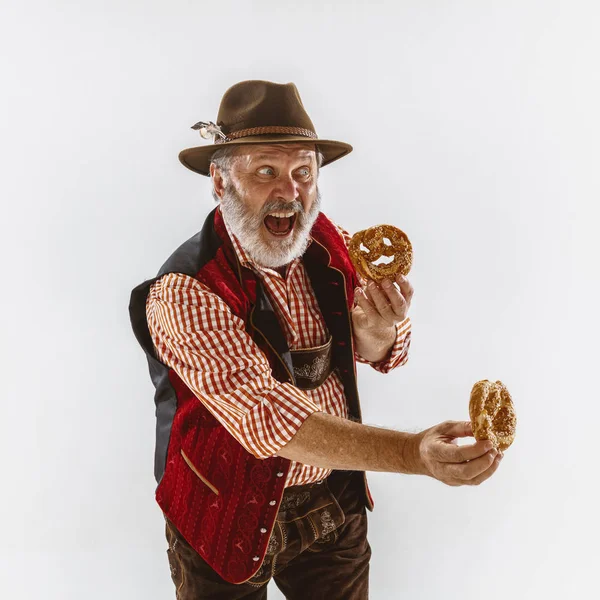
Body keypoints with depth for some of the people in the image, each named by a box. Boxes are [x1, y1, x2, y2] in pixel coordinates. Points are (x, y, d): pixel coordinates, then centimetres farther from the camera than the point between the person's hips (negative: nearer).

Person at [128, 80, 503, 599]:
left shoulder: (329, 245, -10)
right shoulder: (183, 293, -27)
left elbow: (380, 356, 1)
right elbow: (270, 419, -35)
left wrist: (377, 331, -24)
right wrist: (414, 453, -46)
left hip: (337, 502, 4)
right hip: (231, 520, -4)